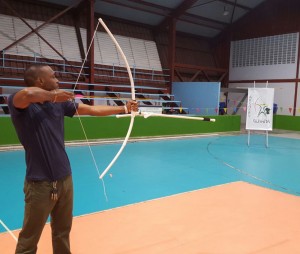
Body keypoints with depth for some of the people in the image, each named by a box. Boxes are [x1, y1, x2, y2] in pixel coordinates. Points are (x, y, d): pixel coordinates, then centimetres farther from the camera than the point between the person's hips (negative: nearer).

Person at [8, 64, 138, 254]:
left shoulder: (60, 103, 5)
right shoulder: (19, 103, -13)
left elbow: (92, 110, 10)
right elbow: (27, 93, -37)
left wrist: (124, 108, 13)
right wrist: (53, 95, -19)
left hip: (64, 178, 6)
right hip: (40, 183, -6)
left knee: (63, 231, 20)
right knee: (29, 238, 7)